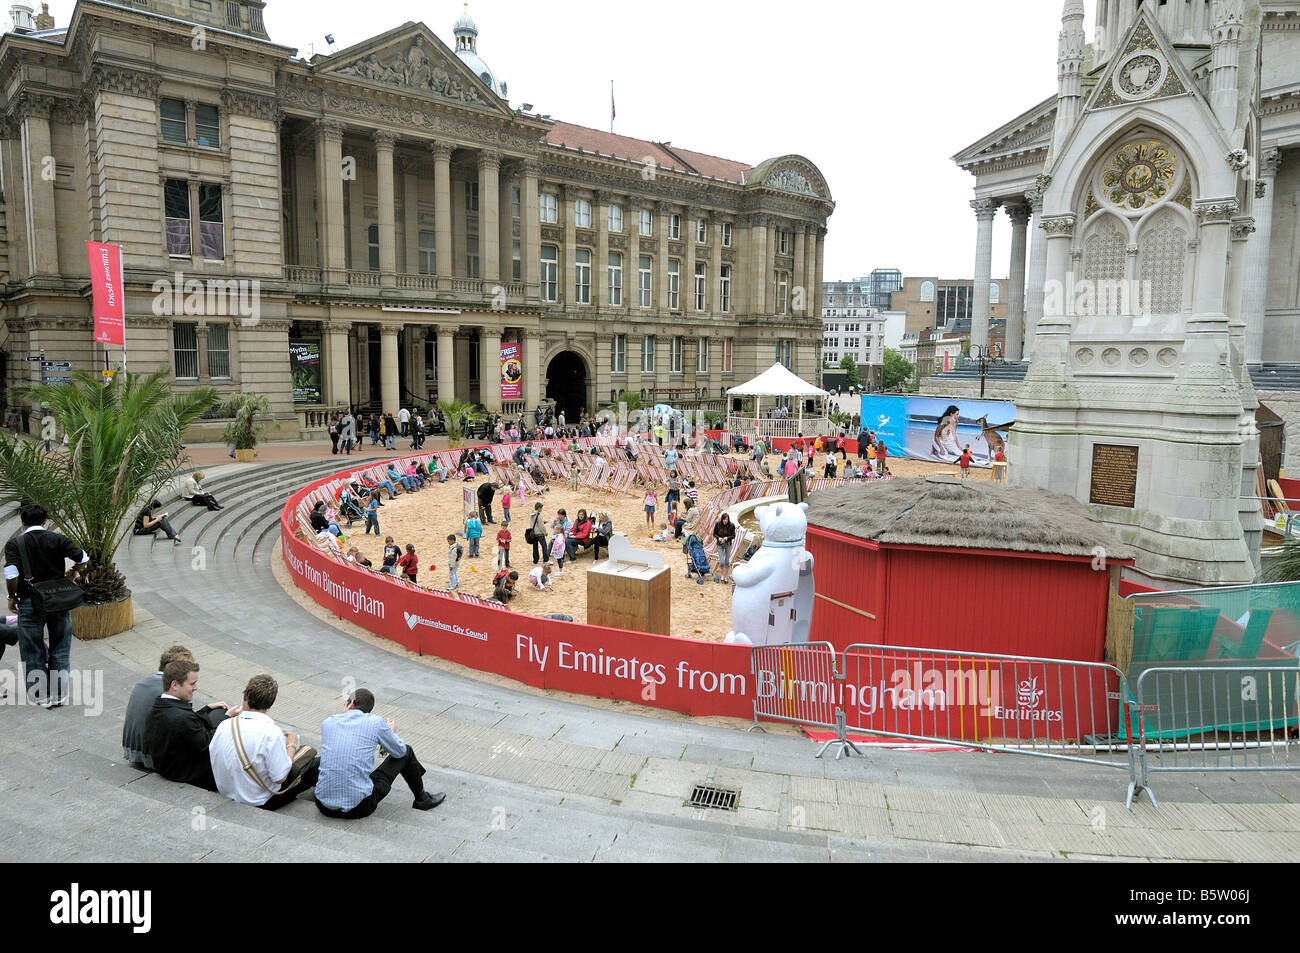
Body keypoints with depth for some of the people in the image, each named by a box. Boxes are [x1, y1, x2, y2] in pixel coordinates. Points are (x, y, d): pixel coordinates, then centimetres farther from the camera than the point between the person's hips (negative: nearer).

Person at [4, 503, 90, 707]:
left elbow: (11, 575, -17)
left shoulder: (14, 544, -6)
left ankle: (42, 696, 17)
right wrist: (73, 573, 15)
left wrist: (12, 598, -2)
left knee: (33, 652, 11)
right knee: (60, 650, 13)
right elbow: (84, 559, -5)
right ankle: (59, 695, 18)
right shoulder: (58, 539, -3)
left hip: (30, 604, -1)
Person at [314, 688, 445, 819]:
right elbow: (399, 751, 9)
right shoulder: (376, 722, -5)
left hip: (324, 806, 4)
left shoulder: (327, 722, 4)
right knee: (406, 752, 16)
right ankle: (422, 799, 37)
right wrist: (391, 732, 29)